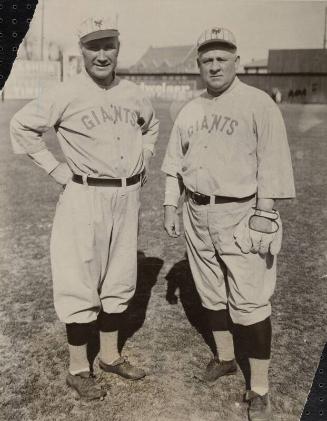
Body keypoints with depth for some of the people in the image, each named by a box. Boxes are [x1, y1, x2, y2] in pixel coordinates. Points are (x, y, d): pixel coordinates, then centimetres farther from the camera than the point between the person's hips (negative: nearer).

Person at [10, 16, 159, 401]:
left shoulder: (133, 94, 7)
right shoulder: (67, 94, -9)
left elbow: (150, 125, 27)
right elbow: (21, 125, -5)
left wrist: (144, 160, 14)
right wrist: (53, 167, -7)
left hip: (127, 196, 6)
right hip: (85, 197, -5)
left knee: (120, 281, 13)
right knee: (80, 283, 0)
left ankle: (110, 355, 31)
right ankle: (78, 369, 17)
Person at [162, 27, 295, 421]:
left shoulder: (258, 104, -7)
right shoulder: (190, 110, 10)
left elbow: (271, 165, -12)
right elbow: (175, 163, 15)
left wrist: (263, 217, -17)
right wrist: (171, 206, 10)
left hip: (241, 214, -6)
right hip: (197, 214, 6)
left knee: (249, 301, -3)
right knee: (211, 293, 16)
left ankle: (259, 388, 10)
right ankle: (224, 358, 36)